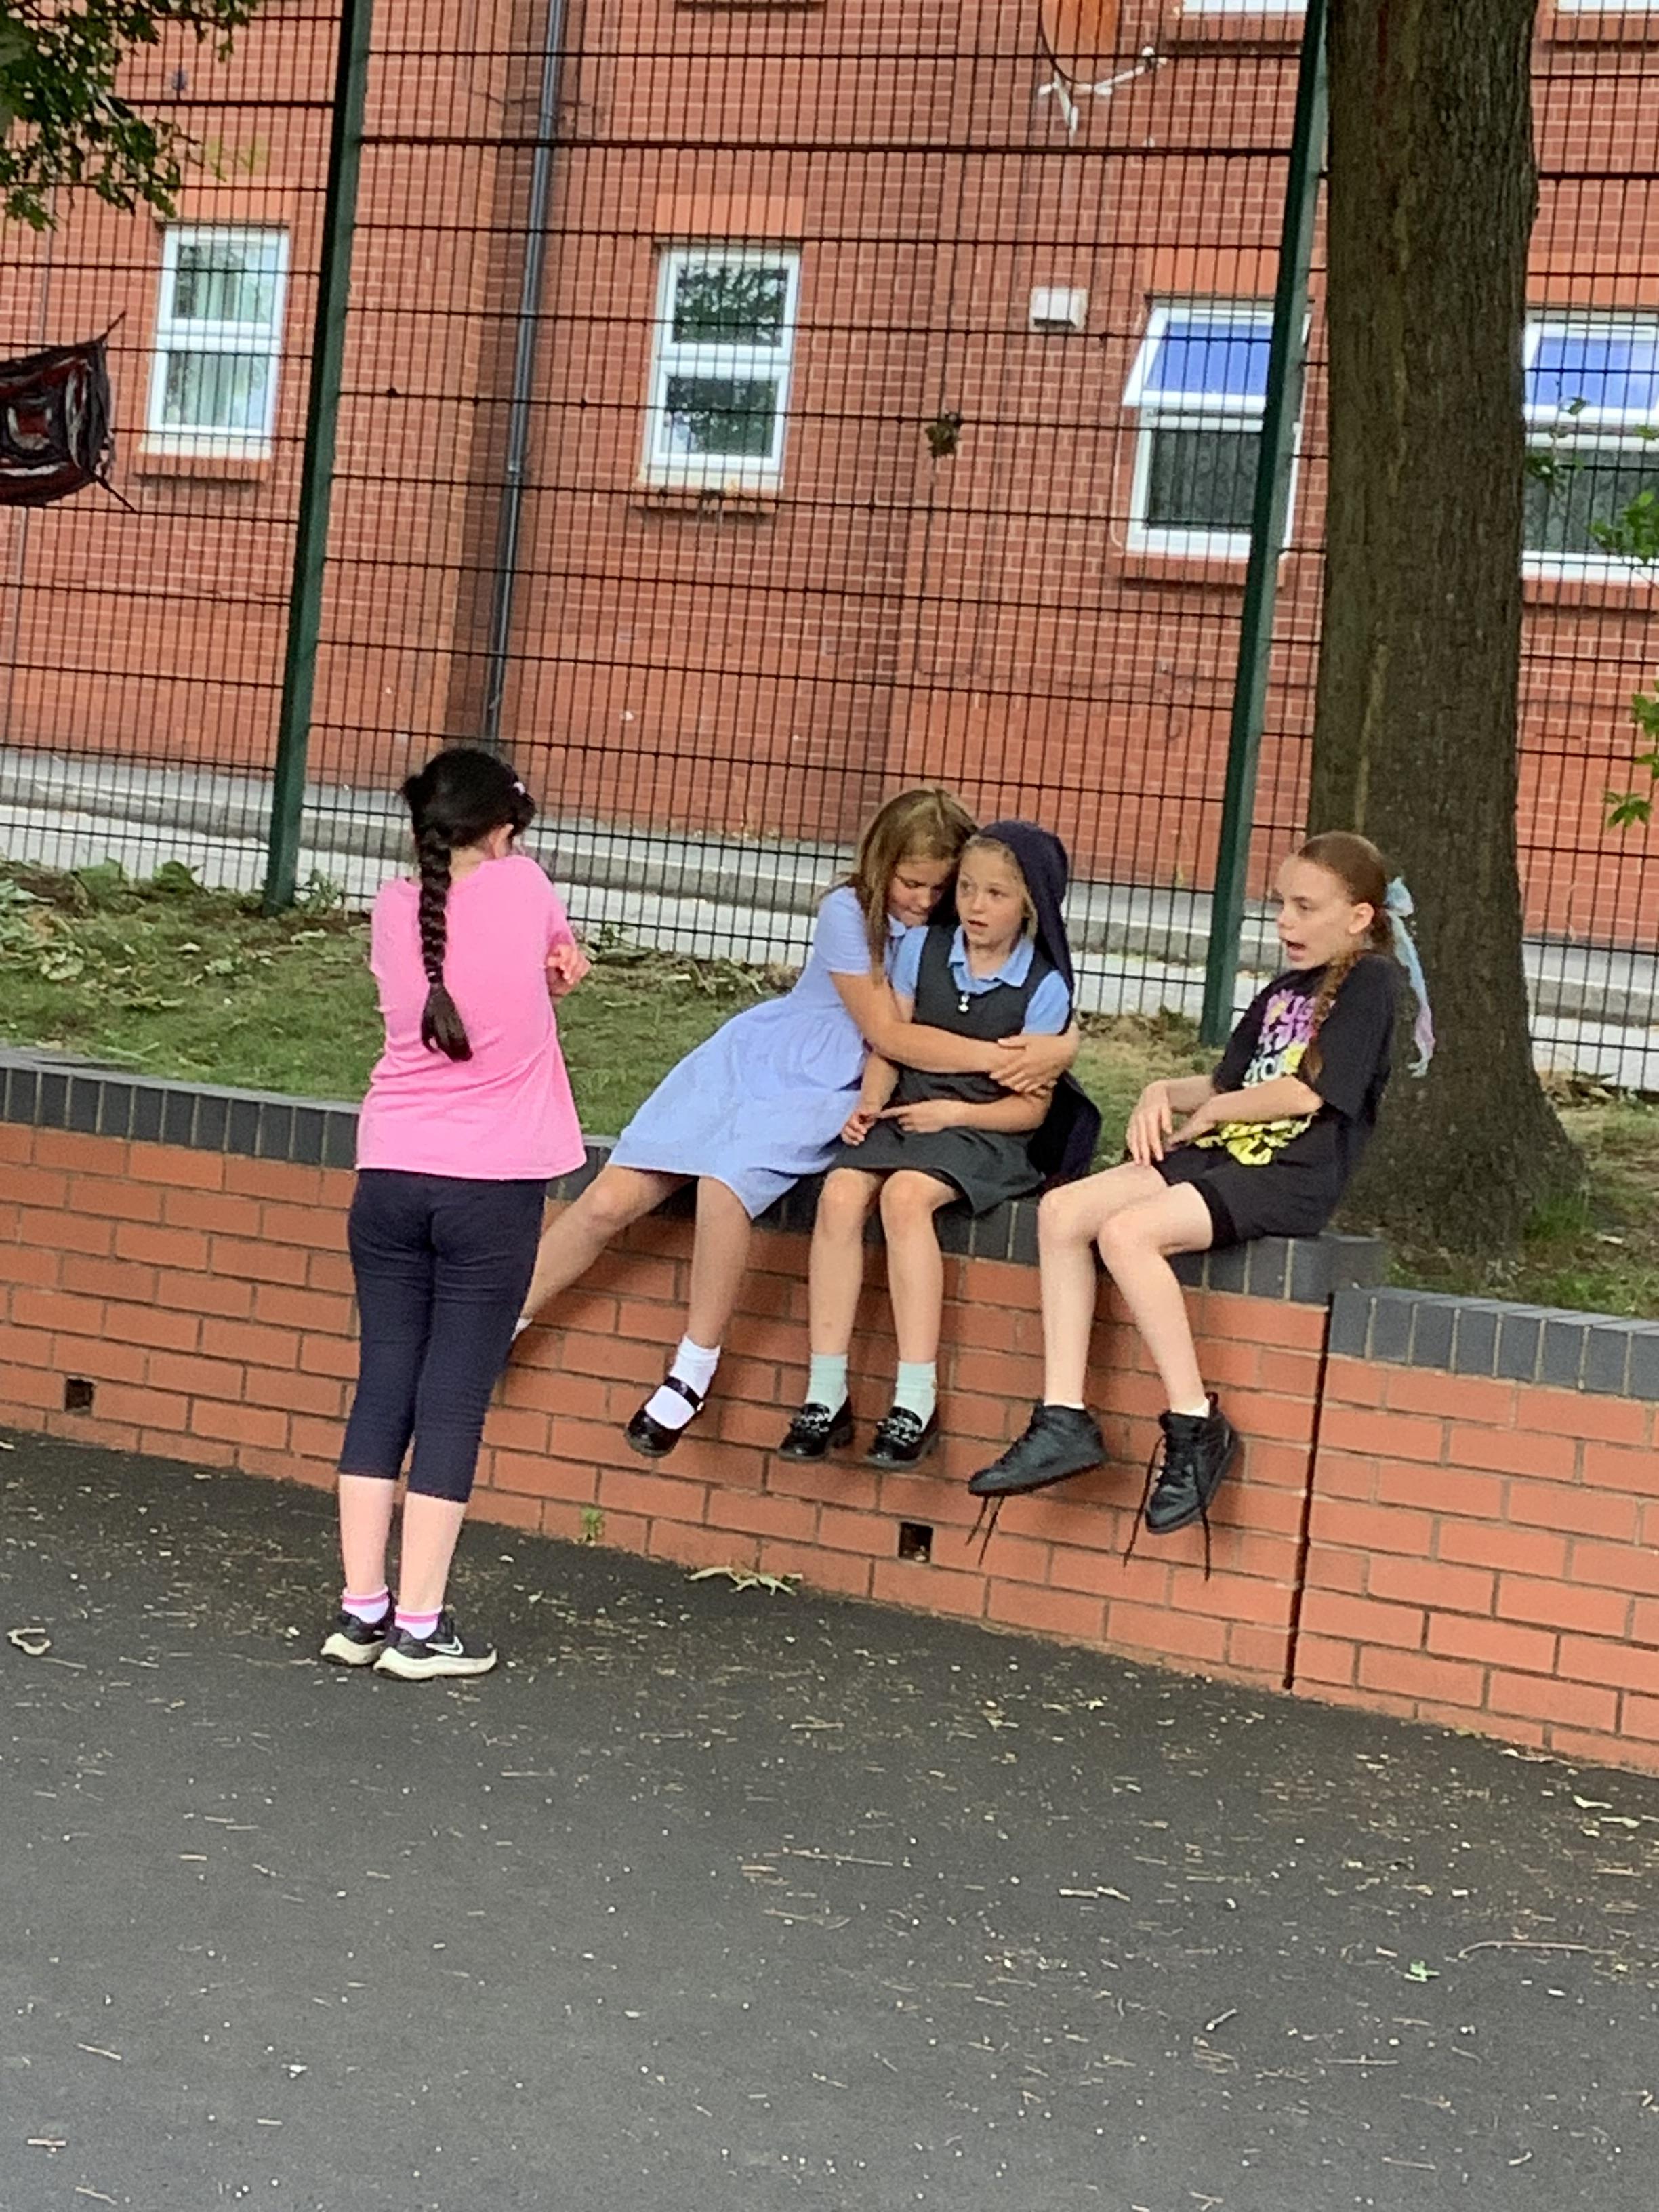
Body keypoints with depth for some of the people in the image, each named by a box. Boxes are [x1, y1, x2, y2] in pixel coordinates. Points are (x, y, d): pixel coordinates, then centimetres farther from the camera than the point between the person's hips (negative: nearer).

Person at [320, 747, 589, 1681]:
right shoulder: (522, 885, -6)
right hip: (493, 1188, -3)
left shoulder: (396, 910, 3)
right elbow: (558, 950, 15)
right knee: (455, 1402, 0)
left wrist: (547, 968, 4)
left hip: (391, 1177, 3)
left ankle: (361, 1611, 11)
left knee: (383, 1388, 9)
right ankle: (419, 1626, 2)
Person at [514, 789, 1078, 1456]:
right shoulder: (849, 913, -9)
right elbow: (888, 1034, -15)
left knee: (724, 1184, -32)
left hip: (823, 1096, 0)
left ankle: (695, 1370, -17)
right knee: (612, 1199, -10)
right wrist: (996, 1057, -24)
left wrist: (1054, 1051, -26)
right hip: (750, 1053, 1)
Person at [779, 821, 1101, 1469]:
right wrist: (870, 1103, -11)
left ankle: (917, 1402, -30)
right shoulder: (923, 948, 6)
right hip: (906, 1116, 4)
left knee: (905, 1195, -33)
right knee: (841, 1192, -26)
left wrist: (953, 1112, -15)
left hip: (984, 1131, -4)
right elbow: (888, 1045, 8)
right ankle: (826, 1395, -23)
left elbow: (1032, 1106, -4)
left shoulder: (1043, 988, -4)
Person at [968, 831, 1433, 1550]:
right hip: (1219, 1158, 9)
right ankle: (1063, 1421, -14)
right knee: (1062, 1211, -10)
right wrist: (1163, 1092, 4)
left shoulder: (1370, 981, -4)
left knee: (1125, 1232, -29)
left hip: (1290, 1178, -9)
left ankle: (1195, 1427, -21)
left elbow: (1305, 1092, -12)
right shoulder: (1283, 993, 23)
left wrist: (1206, 1113, 1)